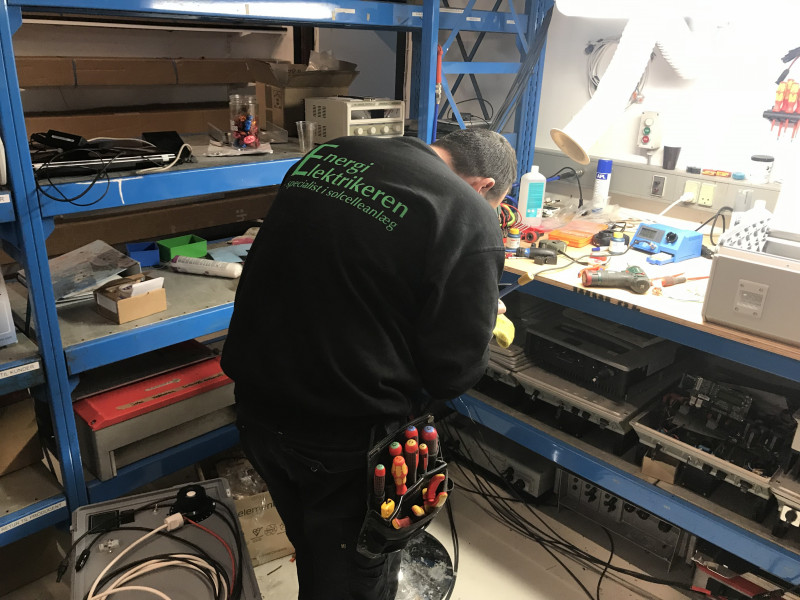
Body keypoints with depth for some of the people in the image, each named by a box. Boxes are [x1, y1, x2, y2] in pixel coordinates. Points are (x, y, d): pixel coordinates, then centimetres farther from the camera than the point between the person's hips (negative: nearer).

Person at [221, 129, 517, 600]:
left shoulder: (327, 154, 2)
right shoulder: (471, 219, -17)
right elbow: (454, 371, -13)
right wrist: (477, 323, 9)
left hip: (257, 406, 6)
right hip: (349, 437, -6)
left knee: (314, 554, 30)